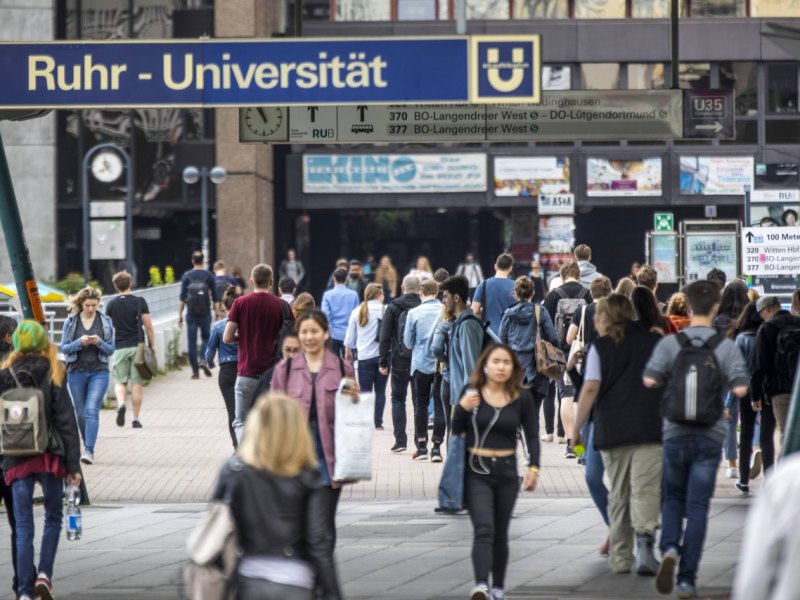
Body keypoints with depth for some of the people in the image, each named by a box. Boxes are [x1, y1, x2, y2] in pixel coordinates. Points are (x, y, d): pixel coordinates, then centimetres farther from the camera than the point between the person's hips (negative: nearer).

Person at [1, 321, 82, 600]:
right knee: (53, 519, 16)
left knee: (23, 527, 6)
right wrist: (73, 464, -3)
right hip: (49, 457, -1)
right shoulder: (52, 377, -5)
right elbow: (66, 423, -6)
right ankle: (44, 574, 0)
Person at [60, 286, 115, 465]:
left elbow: (111, 349, 5)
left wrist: (99, 342, -15)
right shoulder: (71, 322, 3)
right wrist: (80, 342, -16)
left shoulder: (106, 322, 3)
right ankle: (88, 448, 25)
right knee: (80, 413, 9)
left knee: (92, 410, -15)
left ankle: (89, 451, -20)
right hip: (76, 372, 2)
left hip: (99, 372, -2)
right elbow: (64, 348, 1)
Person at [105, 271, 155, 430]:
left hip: (119, 348, 1)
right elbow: (148, 326, -4)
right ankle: (136, 418, 4)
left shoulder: (111, 305, 3)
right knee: (137, 383, 4)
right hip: (137, 346, -1)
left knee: (120, 381, 9)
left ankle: (121, 404, -20)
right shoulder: (139, 302, -2)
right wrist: (152, 345, 6)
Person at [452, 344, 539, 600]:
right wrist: (462, 408, -16)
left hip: (507, 471, 2)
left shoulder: (522, 398, 1)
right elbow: (456, 431, 2)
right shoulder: (471, 393, -1)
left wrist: (533, 467, -8)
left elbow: (532, 435, 4)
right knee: (483, 530, -16)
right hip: (476, 471, -2)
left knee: (500, 534, 11)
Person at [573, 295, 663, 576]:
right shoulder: (655, 341, 10)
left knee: (618, 495, 10)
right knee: (645, 490, -7)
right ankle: (645, 541, -29)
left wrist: (576, 427, 0)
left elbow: (591, 389, -5)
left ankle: (620, 557, 13)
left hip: (612, 429, 0)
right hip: (651, 427, 0)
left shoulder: (601, 346, 4)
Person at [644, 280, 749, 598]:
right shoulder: (726, 346, -5)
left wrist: (671, 382, 8)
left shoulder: (670, 343, -4)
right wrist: (720, 383, 9)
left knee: (672, 498, 17)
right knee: (697, 506, 3)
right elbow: (740, 388, -13)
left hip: (675, 432, 1)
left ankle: (669, 549, -11)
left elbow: (650, 379, -13)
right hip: (710, 435, -1)